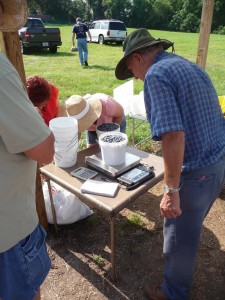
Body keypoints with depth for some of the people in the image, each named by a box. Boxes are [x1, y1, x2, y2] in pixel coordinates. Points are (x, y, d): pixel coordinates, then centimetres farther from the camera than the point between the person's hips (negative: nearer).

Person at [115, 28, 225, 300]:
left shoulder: (156, 75, -17)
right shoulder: (190, 66, 13)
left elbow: (173, 136, -29)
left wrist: (171, 190, -23)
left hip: (197, 171, -10)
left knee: (179, 238, 13)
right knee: (190, 225, 31)